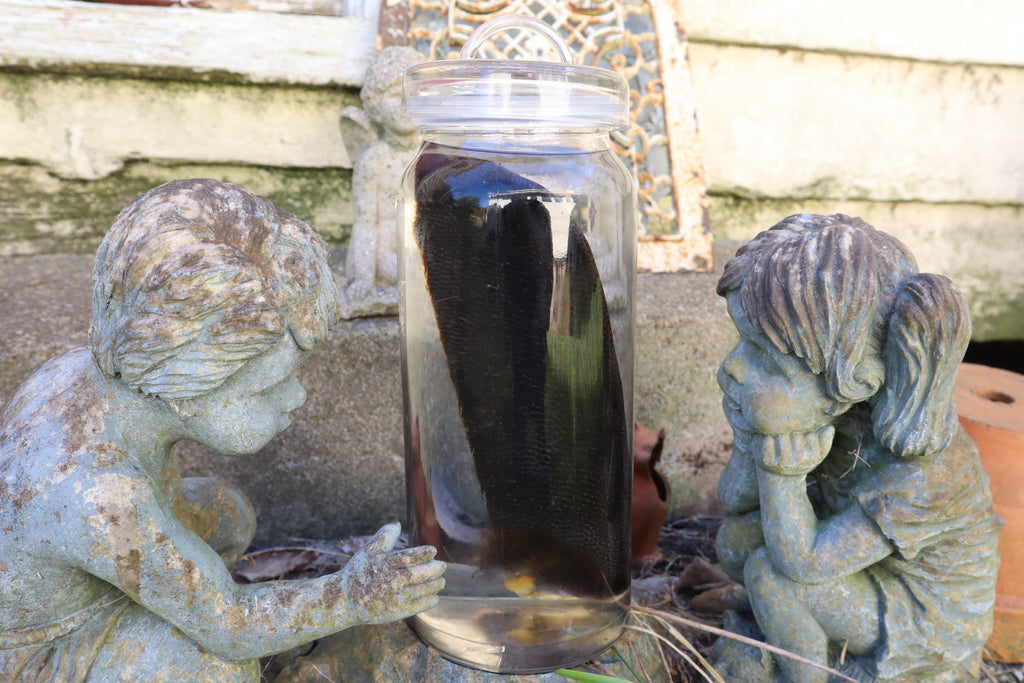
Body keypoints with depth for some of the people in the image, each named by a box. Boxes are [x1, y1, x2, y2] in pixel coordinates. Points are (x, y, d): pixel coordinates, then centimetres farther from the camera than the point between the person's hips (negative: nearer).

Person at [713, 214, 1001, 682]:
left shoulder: (925, 479, -37)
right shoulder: (836, 405, -20)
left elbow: (799, 564, -32)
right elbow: (735, 497, -17)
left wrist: (779, 444, -40)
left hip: (928, 617, -5)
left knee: (768, 572, -21)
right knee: (735, 541, -7)